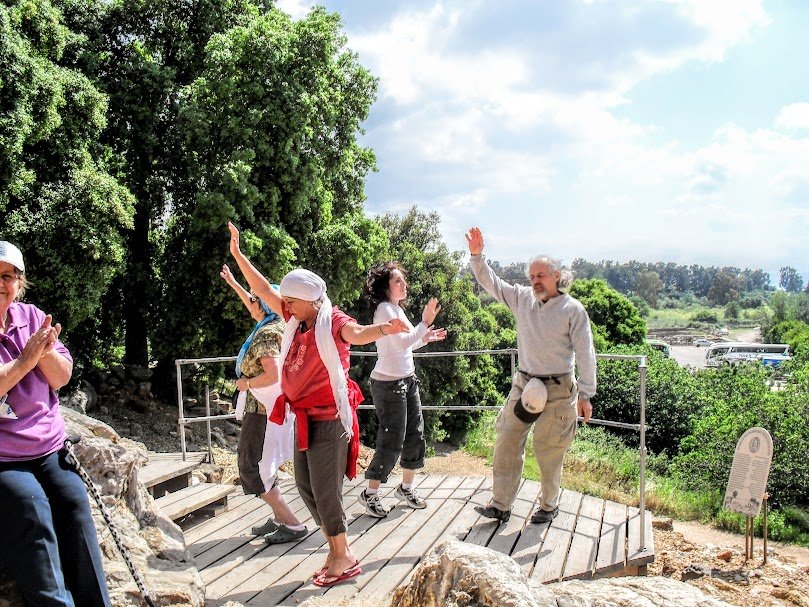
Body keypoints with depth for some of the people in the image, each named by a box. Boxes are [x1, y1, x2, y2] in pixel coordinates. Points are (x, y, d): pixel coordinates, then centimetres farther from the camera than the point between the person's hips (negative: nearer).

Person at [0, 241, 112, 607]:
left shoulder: (33, 317, 7)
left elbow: (61, 379, 7)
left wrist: (47, 353, -13)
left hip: (48, 446, 4)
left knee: (74, 499, -14)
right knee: (30, 507, -23)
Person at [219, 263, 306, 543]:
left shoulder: (265, 335, -20)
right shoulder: (278, 325, 8)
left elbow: (273, 375, -31)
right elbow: (255, 306, 27)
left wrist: (246, 383, -15)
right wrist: (233, 283, 35)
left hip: (262, 410, -10)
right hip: (274, 407, 10)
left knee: (253, 470, -4)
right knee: (264, 464, 20)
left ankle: (293, 525, -5)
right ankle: (279, 517, 25)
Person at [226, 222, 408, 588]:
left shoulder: (332, 322, -15)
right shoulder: (297, 321, 6)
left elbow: (356, 333, -37)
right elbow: (263, 290, 11)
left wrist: (383, 329, -59)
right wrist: (237, 254, 10)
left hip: (329, 419, -9)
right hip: (304, 418, 9)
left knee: (324, 490, -4)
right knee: (305, 486, 13)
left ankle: (344, 558, 12)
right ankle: (336, 549, 25)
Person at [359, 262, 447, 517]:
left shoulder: (398, 309, 12)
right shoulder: (384, 309, -15)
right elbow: (402, 342, -26)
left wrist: (425, 338, 9)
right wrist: (425, 323, -27)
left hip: (408, 380, 9)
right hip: (389, 383, -9)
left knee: (415, 436, 13)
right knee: (392, 442, -3)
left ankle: (406, 487, 28)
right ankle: (370, 494, 12)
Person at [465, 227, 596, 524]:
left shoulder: (573, 309, -7)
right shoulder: (522, 298, 5)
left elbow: (585, 354, -6)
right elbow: (490, 282, 8)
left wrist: (585, 394, -7)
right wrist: (477, 256, -7)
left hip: (558, 391, -4)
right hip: (524, 385, 5)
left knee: (548, 452, 5)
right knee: (506, 443, 3)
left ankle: (549, 505, 27)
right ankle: (501, 505, 13)